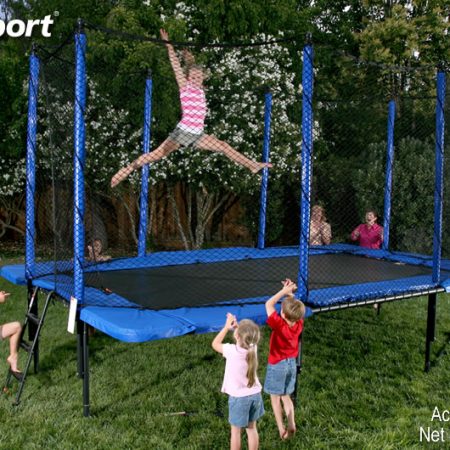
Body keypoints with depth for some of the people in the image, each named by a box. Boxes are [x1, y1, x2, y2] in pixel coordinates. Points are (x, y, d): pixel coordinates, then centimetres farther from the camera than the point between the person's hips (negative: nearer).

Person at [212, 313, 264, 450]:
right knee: (252, 428, 20)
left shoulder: (232, 350, -25)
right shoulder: (253, 348, -12)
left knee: (235, 431, 14)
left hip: (238, 398, -4)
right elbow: (245, 337, 12)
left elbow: (215, 344, -6)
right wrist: (236, 325, -1)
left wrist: (227, 326, -3)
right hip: (254, 395, 4)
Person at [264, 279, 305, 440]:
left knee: (275, 397, 10)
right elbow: (294, 307, 6)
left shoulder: (279, 325, -29)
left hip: (277, 365, -6)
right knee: (286, 396, 20)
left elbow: (269, 304, -24)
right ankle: (291, 426, 18)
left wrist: (284, 291, -20)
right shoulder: (299, 323, -14)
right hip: (292, 363, 6)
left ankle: (281, 430, 15)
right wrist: (290, 293, -6)